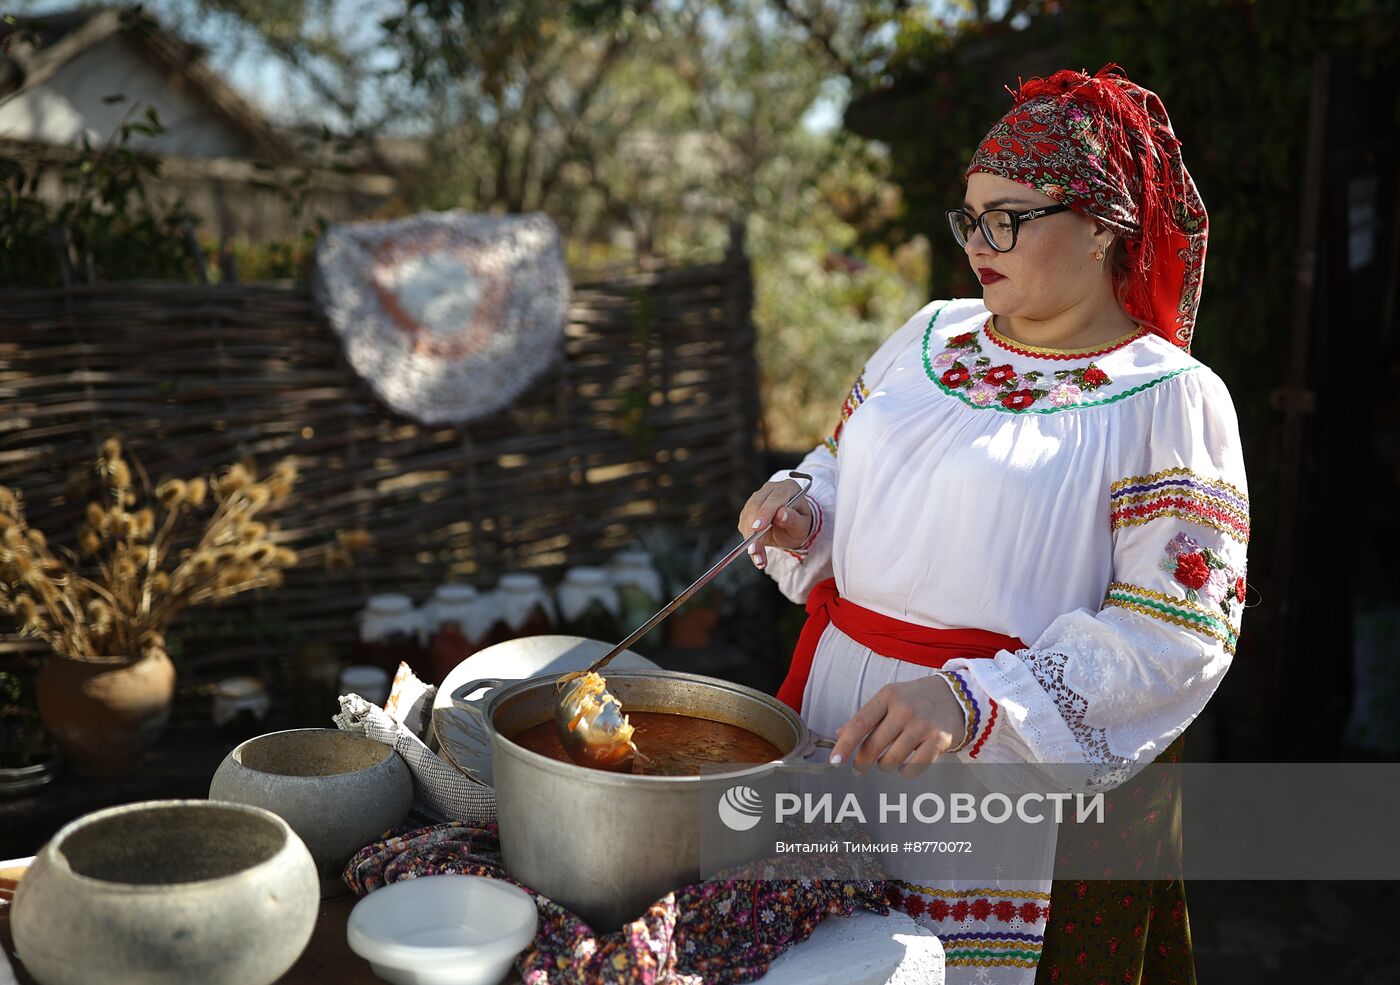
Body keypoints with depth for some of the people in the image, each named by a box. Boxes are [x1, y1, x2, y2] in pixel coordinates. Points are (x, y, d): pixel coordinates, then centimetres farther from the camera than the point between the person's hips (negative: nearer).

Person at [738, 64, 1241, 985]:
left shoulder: (1173, 398, -10)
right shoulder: (932, 334, 8)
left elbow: (1176, 633, -17)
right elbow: (843, 462, 21)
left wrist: (971, 699, -28)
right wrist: (797, 510, -3)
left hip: (1020, 762, -5)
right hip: (841, 696, 6)